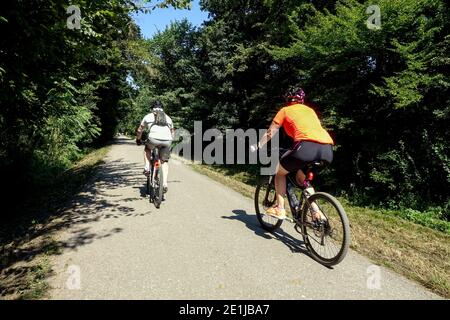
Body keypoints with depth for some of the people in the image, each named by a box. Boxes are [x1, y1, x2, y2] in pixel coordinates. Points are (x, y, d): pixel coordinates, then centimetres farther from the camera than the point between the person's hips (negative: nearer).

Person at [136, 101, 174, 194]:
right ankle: (165, 183, 6)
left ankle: (147, 167, 16)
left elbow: (139, 130, 34)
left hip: (154, 138, -2)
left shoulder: (148, 116, 25)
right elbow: (172, 132, 39)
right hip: (167, 141, 2)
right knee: (165, 162, 17)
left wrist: (138, 140, 50)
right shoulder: (168, 118, 30)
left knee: (147, 149, 33)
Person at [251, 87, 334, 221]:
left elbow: (269, 134, 20)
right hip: (328, 150, 6)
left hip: (307, 146, -5)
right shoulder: (310, 110, 33)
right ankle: (316, 211, 15)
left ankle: (279, 209, 14)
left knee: (279, 171, 20)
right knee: (301, 178, 28)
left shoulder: (285, 110, 19)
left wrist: (257, 147, 34)